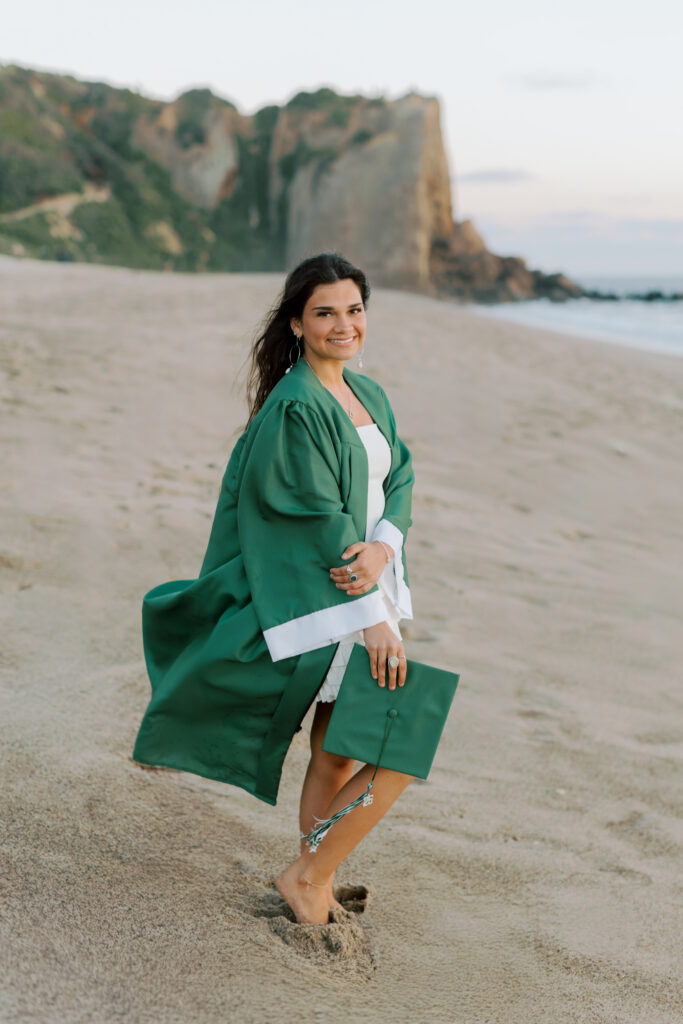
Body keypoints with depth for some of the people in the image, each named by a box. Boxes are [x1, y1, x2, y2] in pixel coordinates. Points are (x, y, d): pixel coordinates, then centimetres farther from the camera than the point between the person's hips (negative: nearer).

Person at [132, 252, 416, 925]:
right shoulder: (295, 408, -16)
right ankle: (308, 878, 5)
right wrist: (374, 616, -20)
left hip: (364, 587, 9)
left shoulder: (369, 396, 11)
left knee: (335, 756, 15)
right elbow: (320, 518, -19)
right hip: (322, 606, -9)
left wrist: (383, 547, -16)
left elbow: (399, 478, 5)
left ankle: (317, 892, 27)